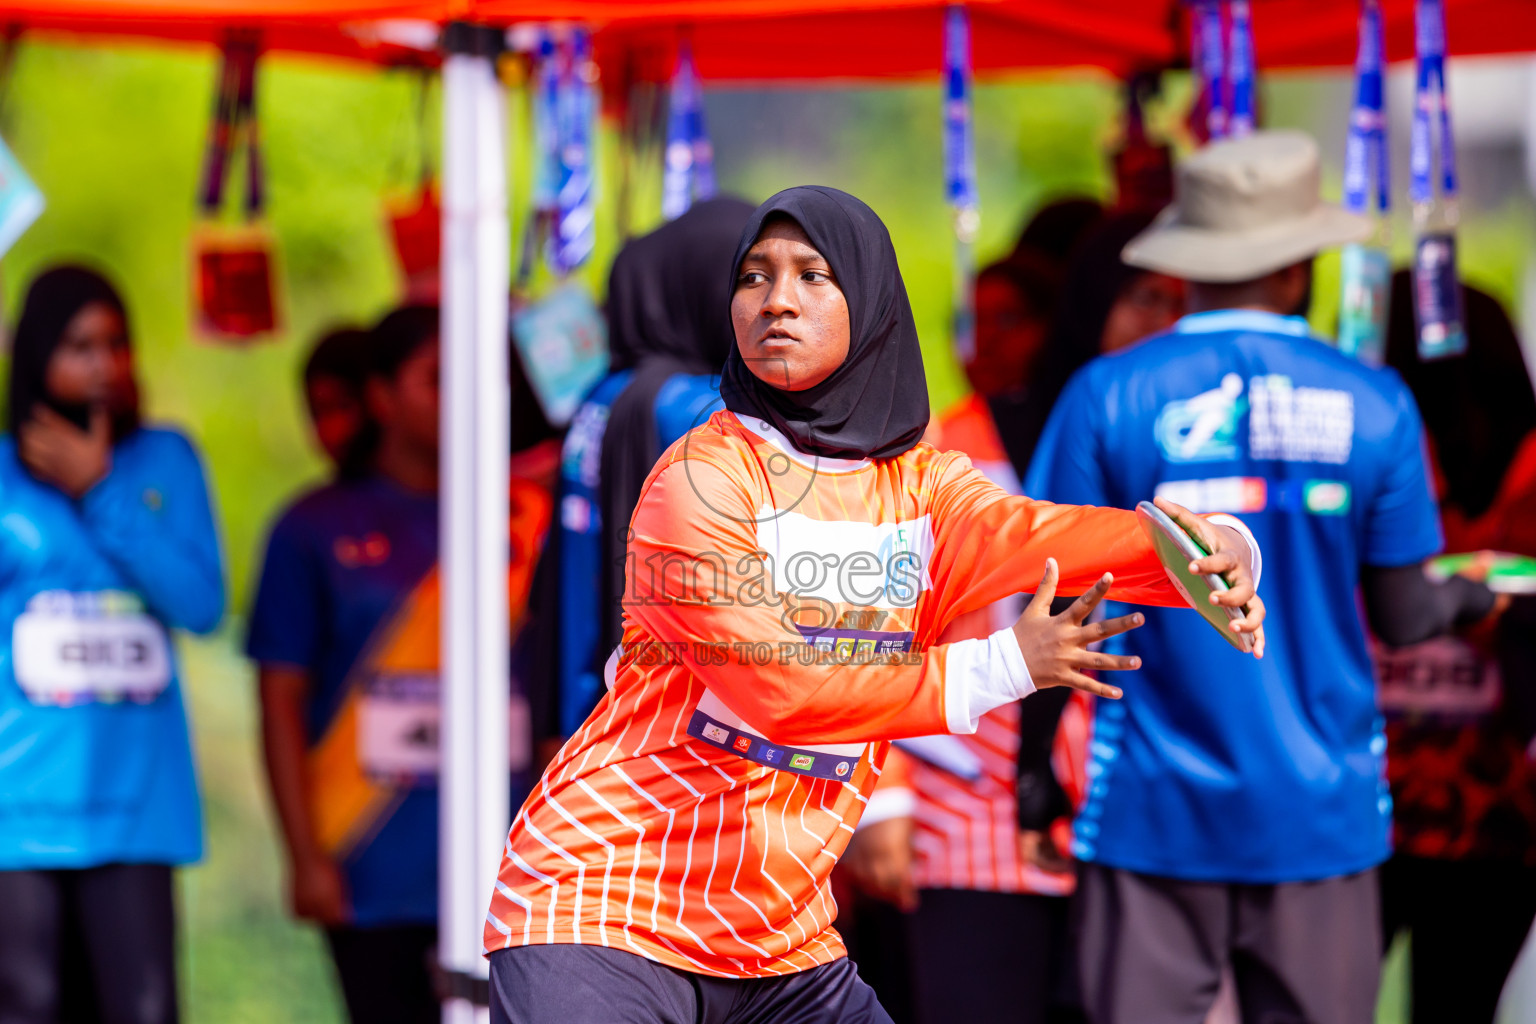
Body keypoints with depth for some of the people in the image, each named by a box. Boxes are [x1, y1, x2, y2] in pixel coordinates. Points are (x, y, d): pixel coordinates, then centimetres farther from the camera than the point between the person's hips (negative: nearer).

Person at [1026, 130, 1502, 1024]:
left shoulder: (1108, 399, -5)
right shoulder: (1373, 407, -2)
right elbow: (1404, 616, 4)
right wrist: (1467, 600, 27)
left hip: (1158, 811, -1)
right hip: (1321, 814, 1)